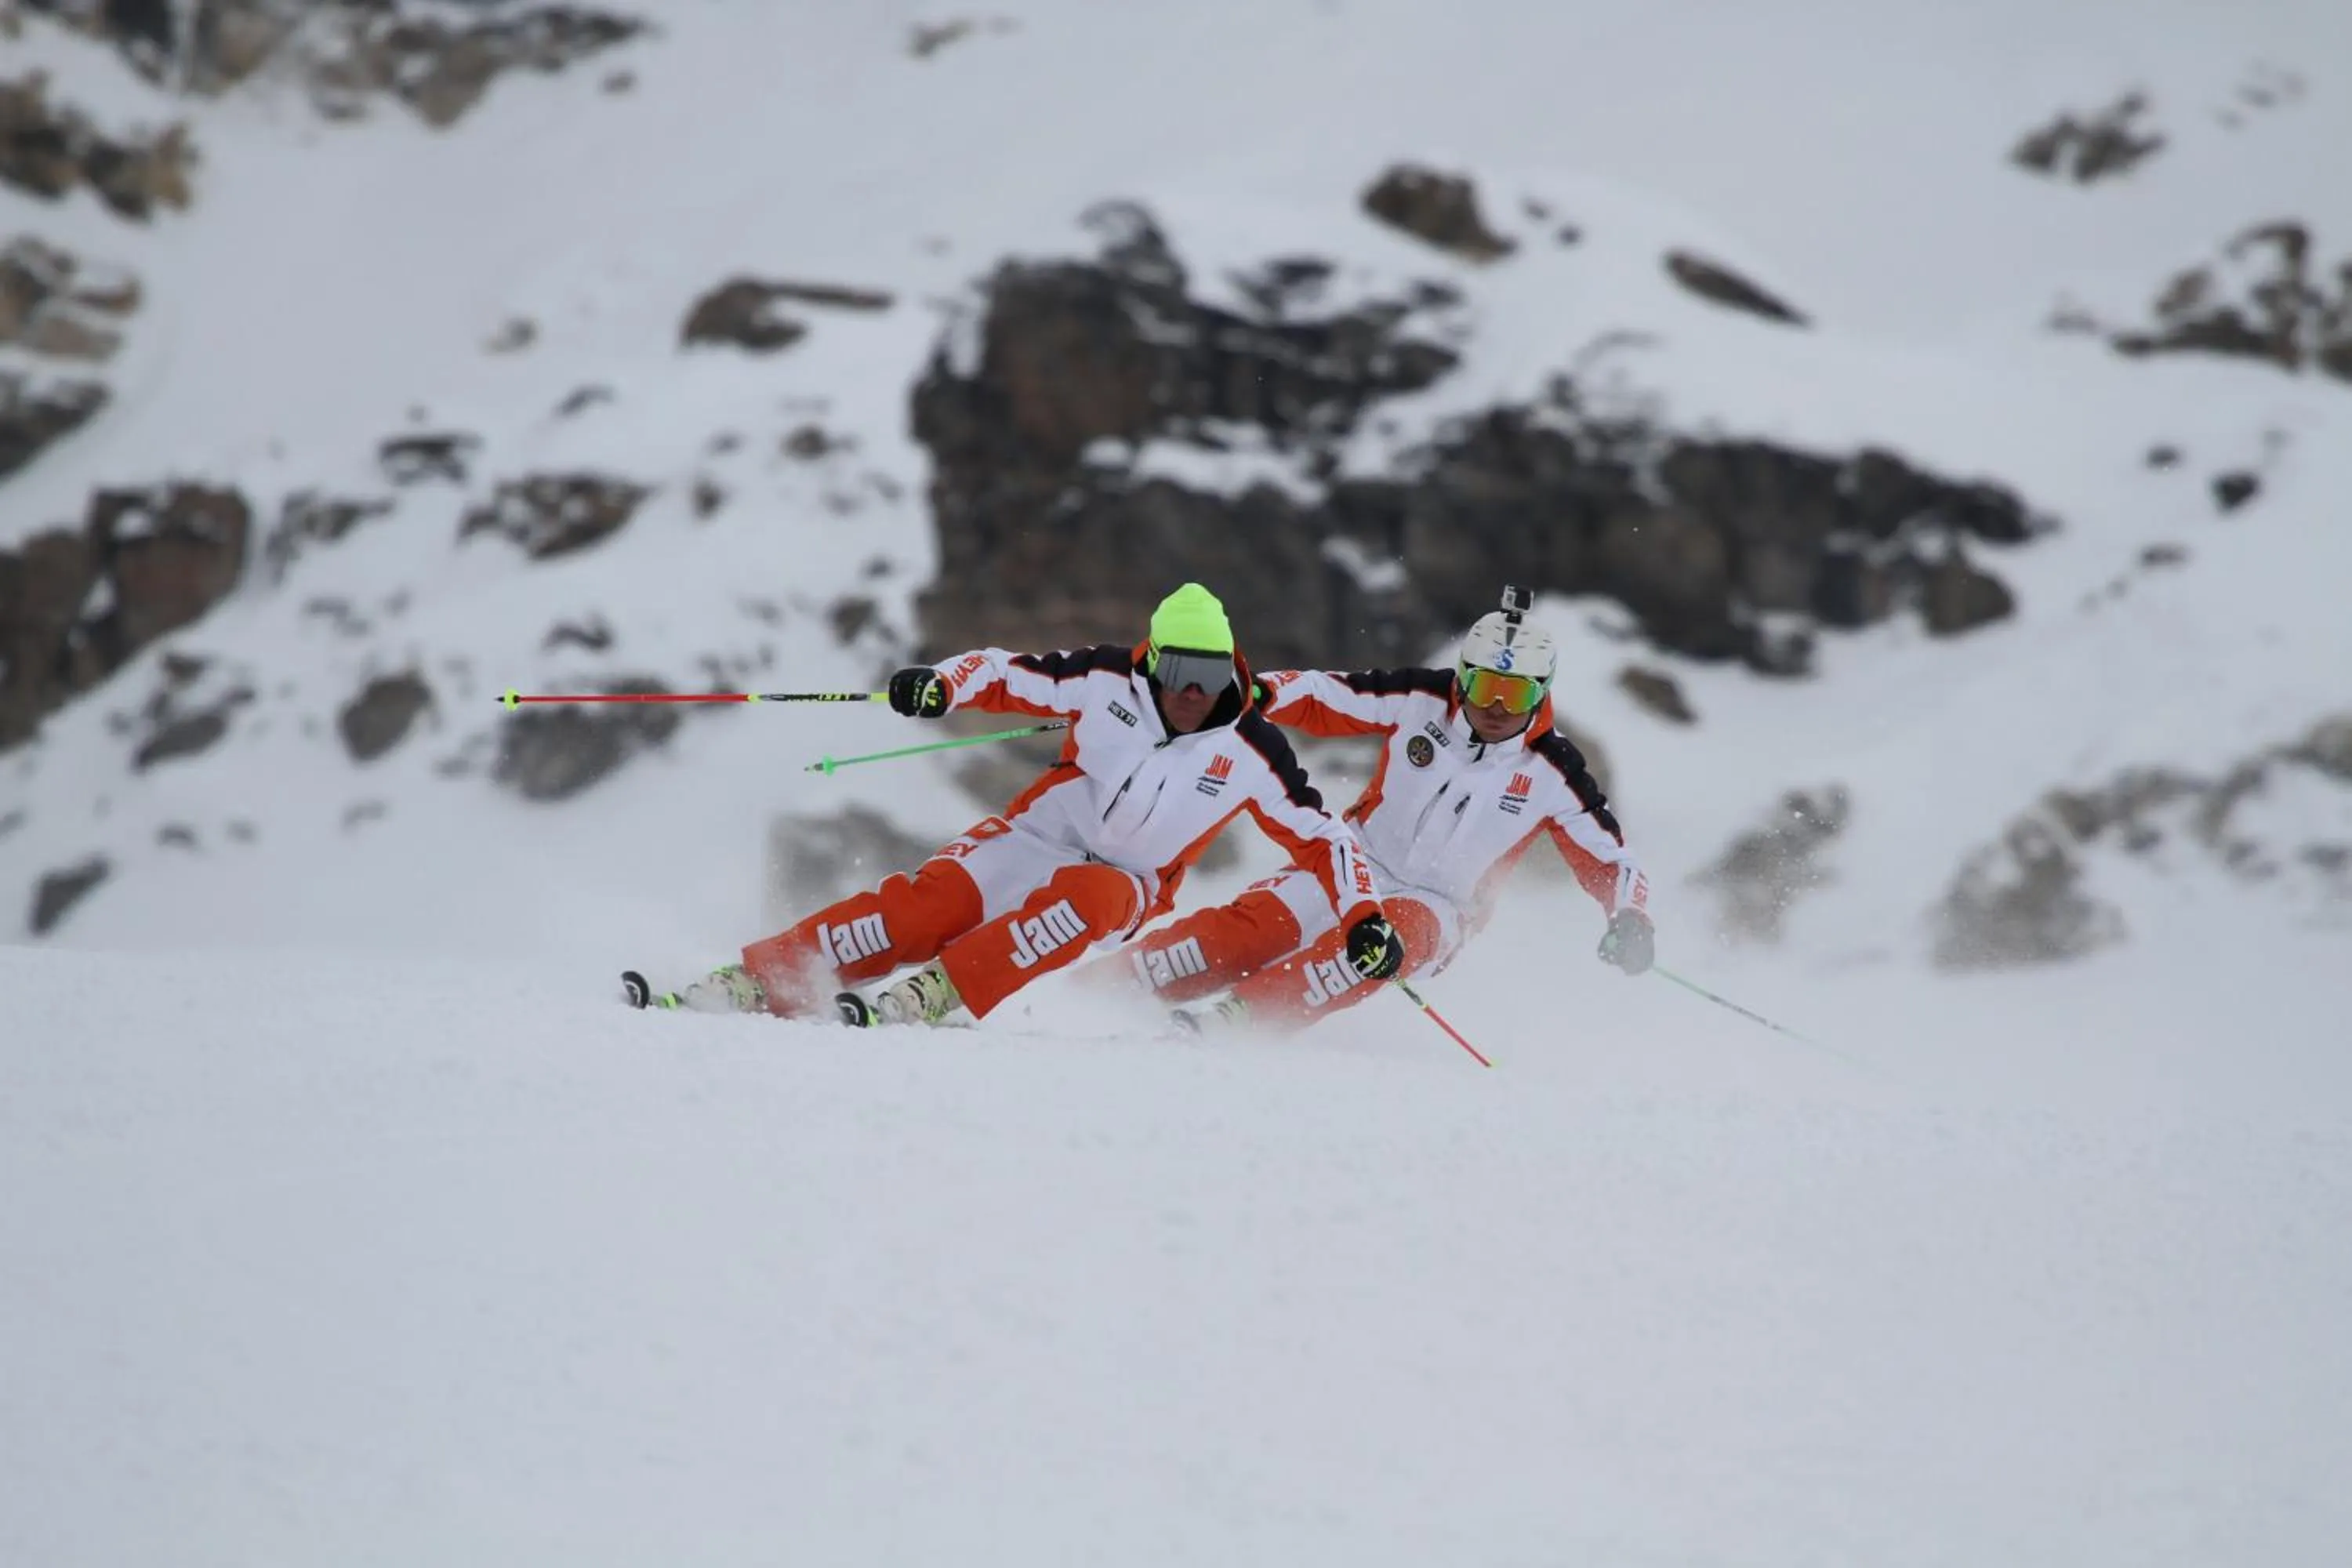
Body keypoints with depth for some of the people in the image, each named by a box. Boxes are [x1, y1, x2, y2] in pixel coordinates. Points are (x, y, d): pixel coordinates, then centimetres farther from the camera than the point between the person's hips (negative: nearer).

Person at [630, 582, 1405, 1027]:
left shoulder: (1249, 755, -9)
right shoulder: (1108, 683, -7)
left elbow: (1323, 837, -2)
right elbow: (1008, 673, -5)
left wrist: (1362, 916, -14)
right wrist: (942, 683, -25)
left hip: (1123, 888, -1)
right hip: (1038, 837, 1)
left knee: (1092, 898, -38)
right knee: (925, 906, -23)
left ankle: (931, 999, -42)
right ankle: (751, 984, -25)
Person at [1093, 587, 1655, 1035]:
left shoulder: (1551, 775, -8)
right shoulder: (1422, 701, -6)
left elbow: (1609, 859, 0)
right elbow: (1322, 696, -3)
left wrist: (1630, 917, -20)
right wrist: (1260, 693, -23)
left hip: (1436, 909, -1)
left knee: (1392, 936, -37)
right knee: (1255, 924, -24)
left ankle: (1241, 1012, -43)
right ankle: (1098, 986, -23)